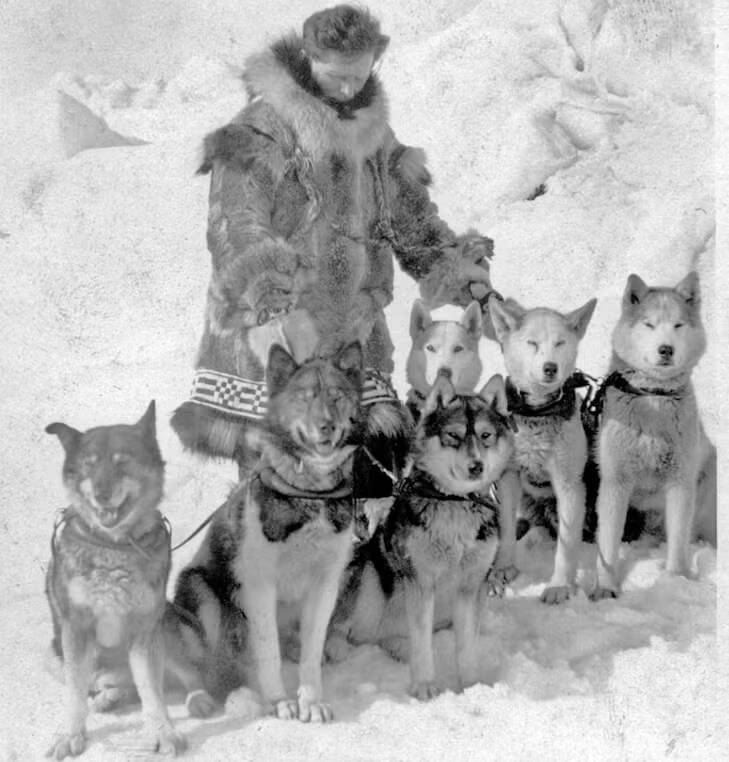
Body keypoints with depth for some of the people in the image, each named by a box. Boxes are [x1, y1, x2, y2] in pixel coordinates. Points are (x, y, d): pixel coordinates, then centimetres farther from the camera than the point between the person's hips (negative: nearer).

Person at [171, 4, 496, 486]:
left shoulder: (375, 136, 13)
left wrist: (455, 267, 3)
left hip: (353, 336, 6)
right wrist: (274, 302, -35)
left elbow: (412, 216, 20)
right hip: (271, 339, -5)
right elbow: (238, 229, -20)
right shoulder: (260, 133, -9)